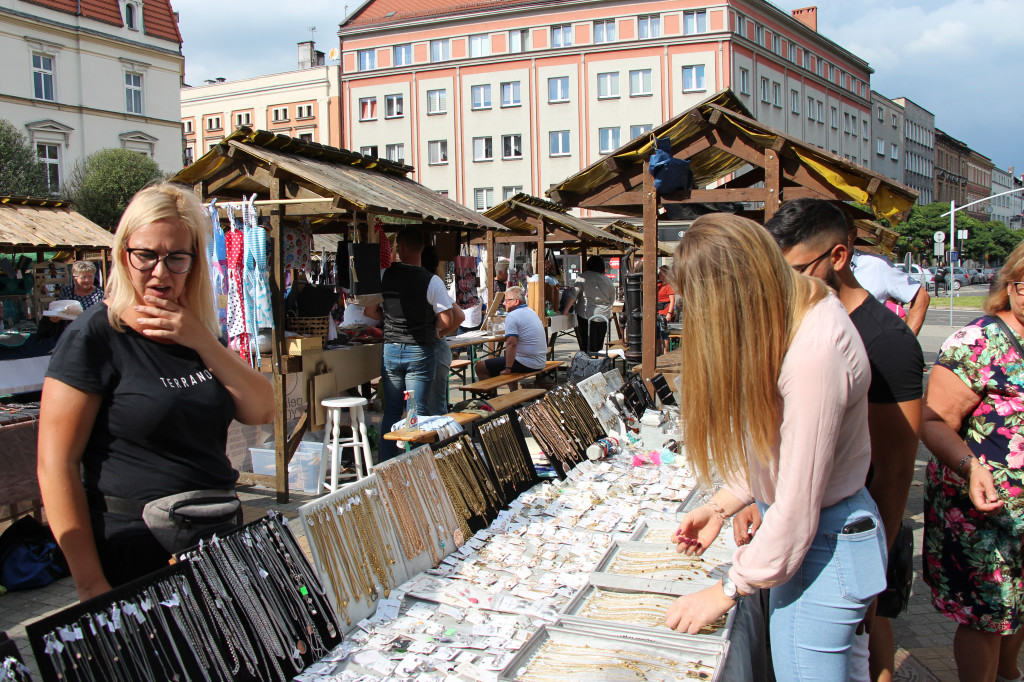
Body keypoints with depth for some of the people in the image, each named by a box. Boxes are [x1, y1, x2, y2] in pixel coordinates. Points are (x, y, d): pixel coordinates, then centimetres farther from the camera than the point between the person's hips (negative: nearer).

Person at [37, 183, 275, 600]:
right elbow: (56, 465, -14)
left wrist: (203, 342, -14)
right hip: (132, 557, -6)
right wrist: (91, 585, -16)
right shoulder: (96, 335, -12)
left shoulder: (201, 331, 7)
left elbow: (261, 412, -1)